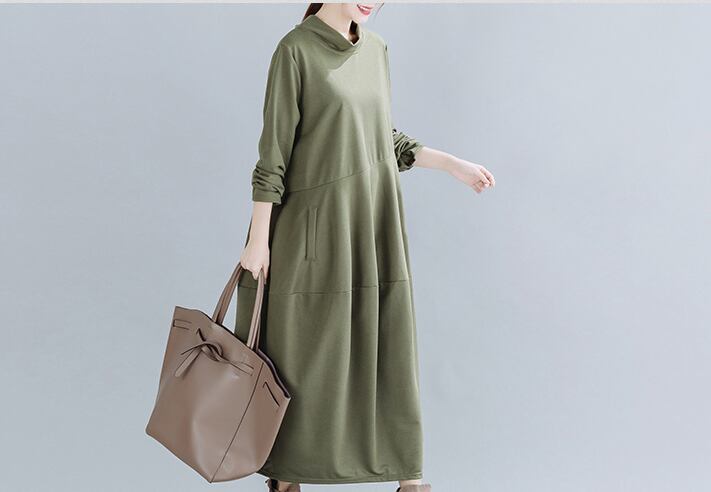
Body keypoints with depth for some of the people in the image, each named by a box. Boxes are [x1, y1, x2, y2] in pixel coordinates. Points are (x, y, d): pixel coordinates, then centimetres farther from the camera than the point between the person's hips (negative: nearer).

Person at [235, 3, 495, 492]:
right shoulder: (294, 50, -8)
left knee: (390, 347, 5)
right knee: (304, 351, 4)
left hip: (376, 220, 5)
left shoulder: (375, 49, 11)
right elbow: (273, 149, -9)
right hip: (320, 222, -5)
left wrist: (454, 164, 10)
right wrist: (258, 239, -10)